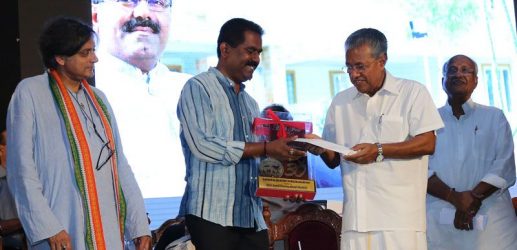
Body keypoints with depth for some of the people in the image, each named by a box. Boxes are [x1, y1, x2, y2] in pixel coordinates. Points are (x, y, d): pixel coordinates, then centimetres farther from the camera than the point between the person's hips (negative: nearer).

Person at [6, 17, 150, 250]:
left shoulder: (97, 98, 14)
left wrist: (139, 223, 6)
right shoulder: (30, 93, -3)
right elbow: (22, 168, -8)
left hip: (109, 231, 5)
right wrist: (47, 228, -15)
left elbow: (119, 163, 13)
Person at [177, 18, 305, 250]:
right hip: (212, 215, -6)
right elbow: (202, 145, -15)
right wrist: (266, 148, -14)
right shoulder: (198, 88, -1)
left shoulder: (250, 103, 21)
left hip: (252, 217, 7)